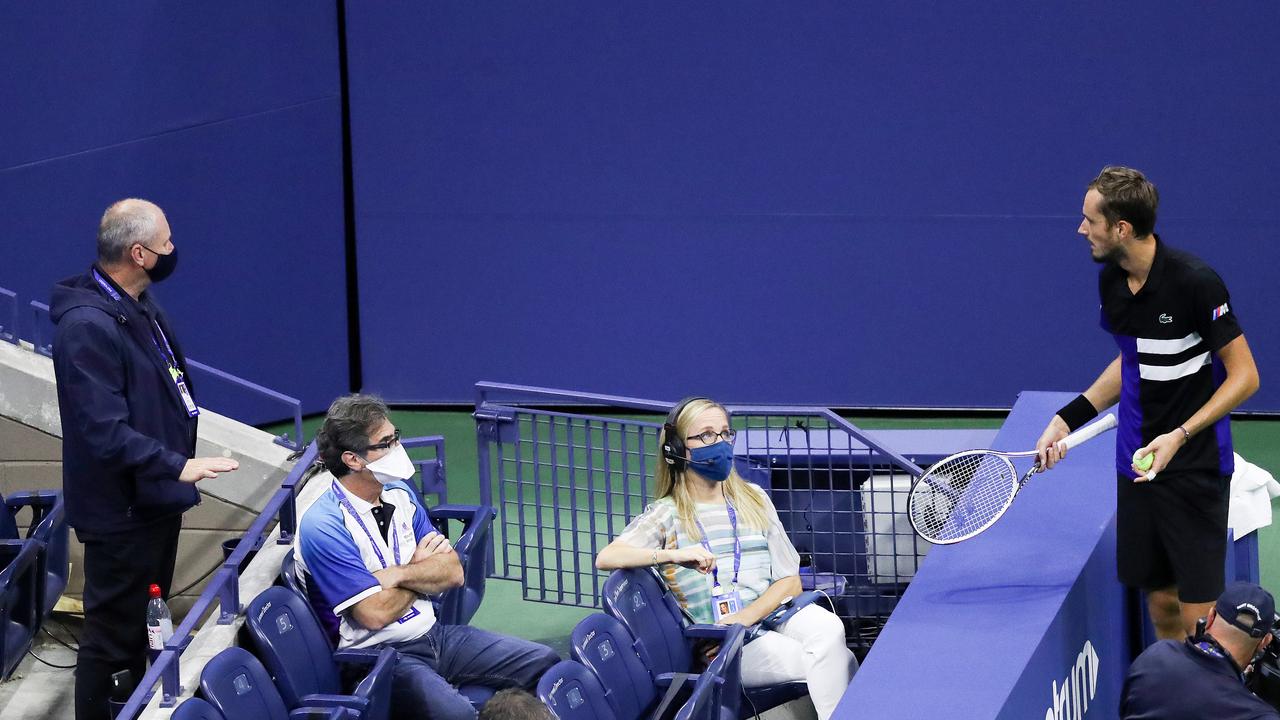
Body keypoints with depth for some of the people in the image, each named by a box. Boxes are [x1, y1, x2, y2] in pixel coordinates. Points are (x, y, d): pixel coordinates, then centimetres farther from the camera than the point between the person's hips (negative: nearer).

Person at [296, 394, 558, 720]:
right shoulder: (323, 527, -17)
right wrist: (421, 569, -2)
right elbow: (375, 614, -20)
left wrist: (399, 574, -15)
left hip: (433, 632, 8)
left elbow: (453, 572, 4)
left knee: (543, 663, -2)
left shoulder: (400, 495, 8)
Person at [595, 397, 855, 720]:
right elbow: (606, 558, -12)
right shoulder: (666, 514, 5)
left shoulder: (753, 500, 16)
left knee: (825, 627, -33)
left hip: (772, 615, 4)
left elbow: (789, 581, 11)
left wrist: (745, 617, -10)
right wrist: (672, 555, -29)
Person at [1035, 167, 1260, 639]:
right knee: (1161, 602, 11)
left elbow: (1244, 376, -14)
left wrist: (1179, 436, -23)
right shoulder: (1111, 280, 4)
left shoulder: (1194, 281, -19)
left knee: (1198, 619, -7)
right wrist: (1069, 418, 11)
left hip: (1196, 467, -7)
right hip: (1136, 465, 7)